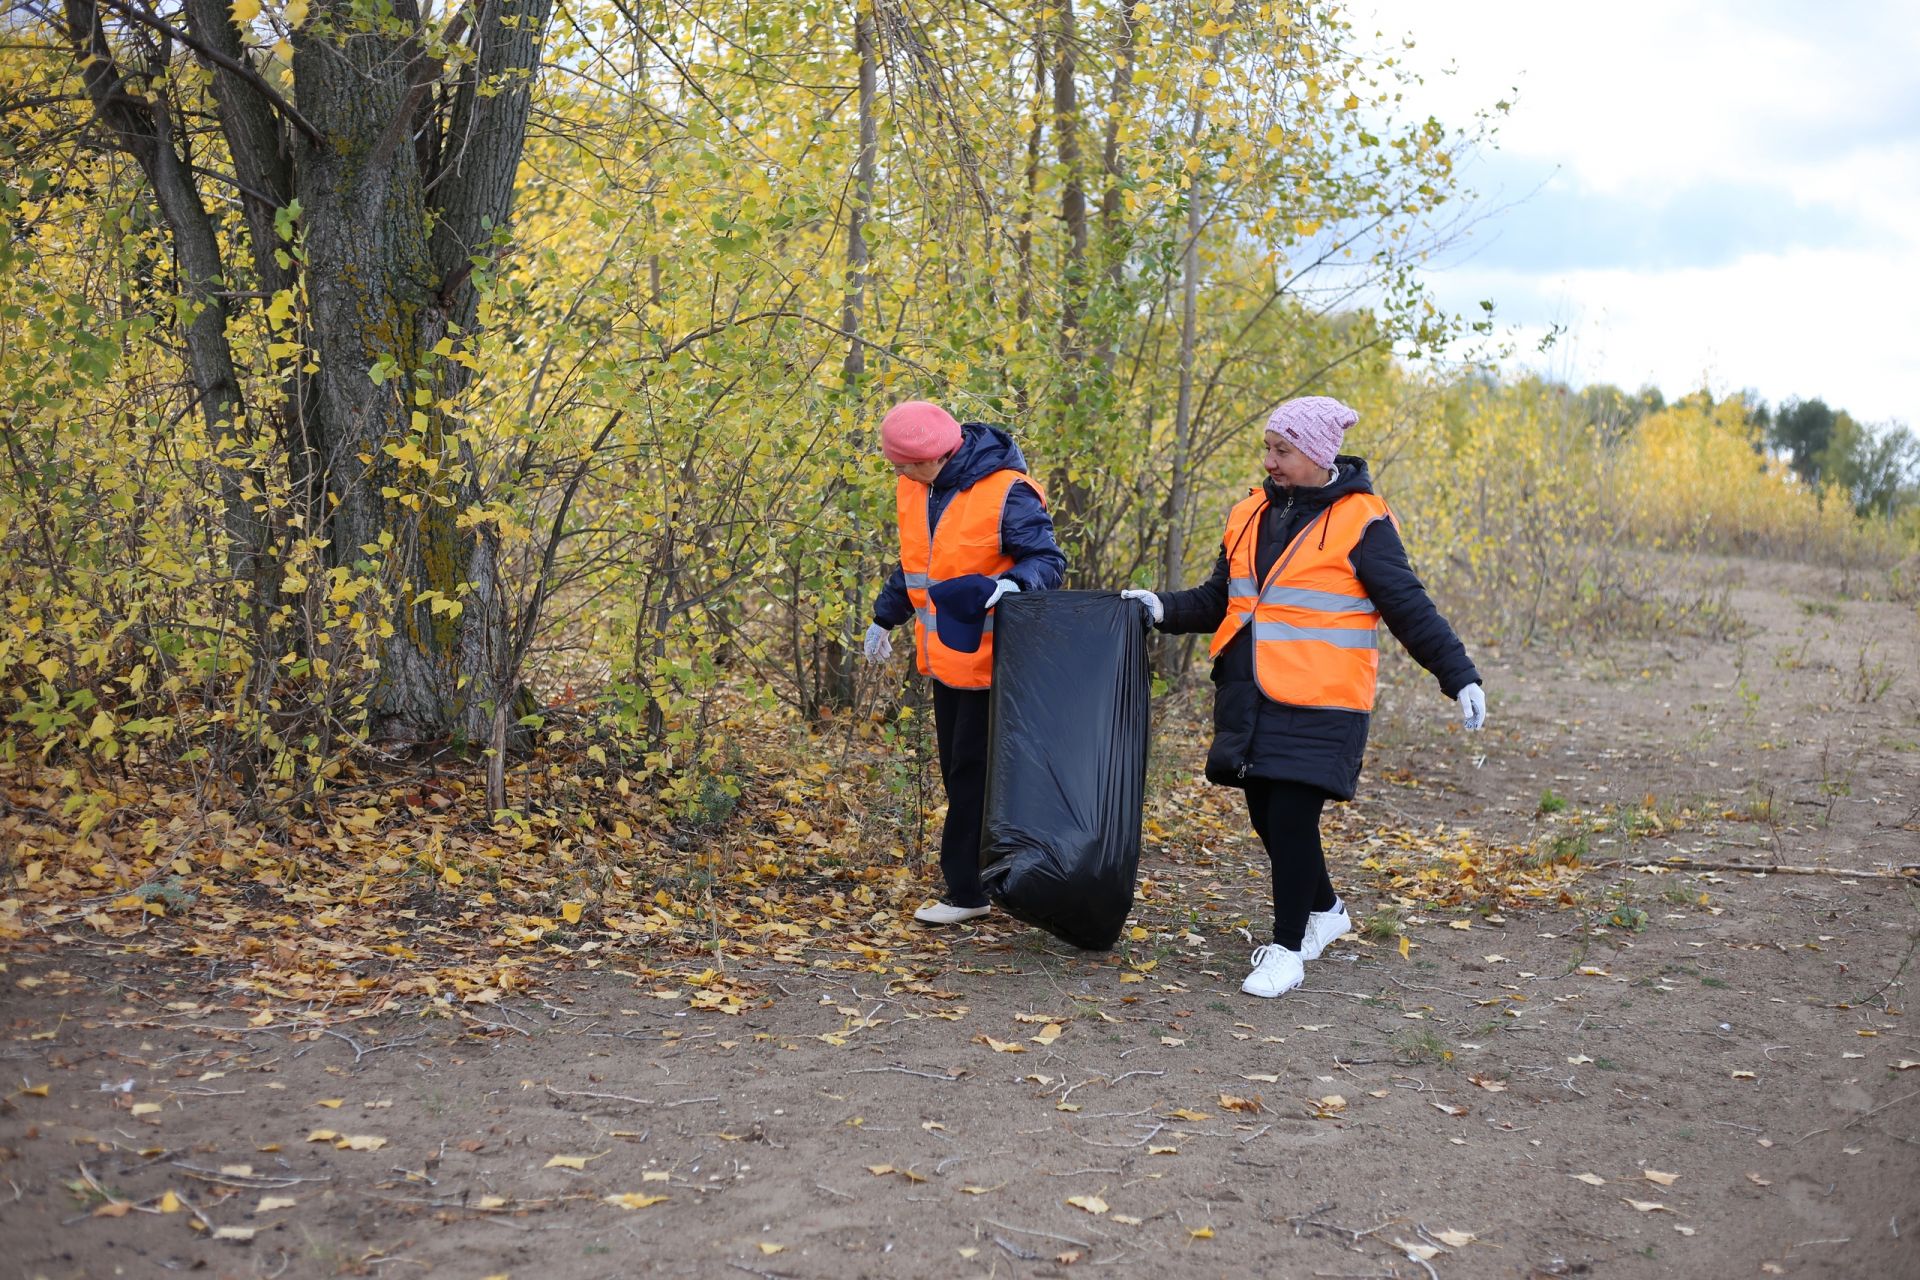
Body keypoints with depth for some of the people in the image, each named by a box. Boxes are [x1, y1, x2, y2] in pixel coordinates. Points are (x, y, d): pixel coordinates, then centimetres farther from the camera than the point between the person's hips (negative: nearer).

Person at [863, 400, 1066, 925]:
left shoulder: (1006, 493, -19)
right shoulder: (916, 488, 5)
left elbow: (1047, 561, -17)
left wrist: (1013, 584, -37)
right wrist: (885, 617, 21)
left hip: (990, 660, -8)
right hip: (946, 658, 8)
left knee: (973, 773, -4)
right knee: (957, 770, 13)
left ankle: (967, 890, 4)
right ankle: (966, 881, 23)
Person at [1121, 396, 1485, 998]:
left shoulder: (1360, 521, -7)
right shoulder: (1251, 515, 11)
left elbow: (1409, 608, -6)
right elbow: (1220, 599, 18)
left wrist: (1459, 676, -11)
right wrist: (1164, 609, 2)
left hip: (1318, 705, -6)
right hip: (1249, 698, 6)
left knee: (1291, 819, -8)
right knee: (1267, 817, 13)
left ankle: (1287, 949, 7)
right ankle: (1325, 910, 37)